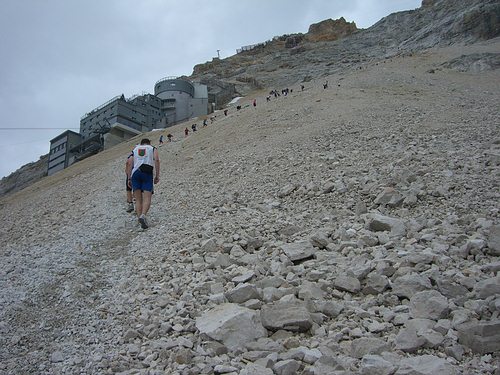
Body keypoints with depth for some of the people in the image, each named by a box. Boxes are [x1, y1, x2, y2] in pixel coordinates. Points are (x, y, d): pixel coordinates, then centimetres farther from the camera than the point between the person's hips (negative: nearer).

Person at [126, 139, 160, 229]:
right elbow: (156, 160, 2)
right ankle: (143, 215, -33)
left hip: (135, 173, 2)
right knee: (147, 198, -10)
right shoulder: (153, 149, 21)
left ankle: (139, 216, -8)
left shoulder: (135, 149, 27)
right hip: (147, 173, -2)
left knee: (138, 199, 6)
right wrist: (157, 176, -1)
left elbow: (129, 163, 13)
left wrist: (129, 178, 11)